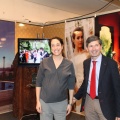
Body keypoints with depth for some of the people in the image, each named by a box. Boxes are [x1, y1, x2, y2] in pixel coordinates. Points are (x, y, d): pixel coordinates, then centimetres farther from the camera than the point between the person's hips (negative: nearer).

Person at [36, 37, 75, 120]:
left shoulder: (69, 64, -2)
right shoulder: (44, 62, -4)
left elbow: (71, 85, 2)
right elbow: (38, 82, 0)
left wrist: (70, 103, 2)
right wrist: (38, 101, -3)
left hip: (61, 103, 1)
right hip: (44, 102, 0)